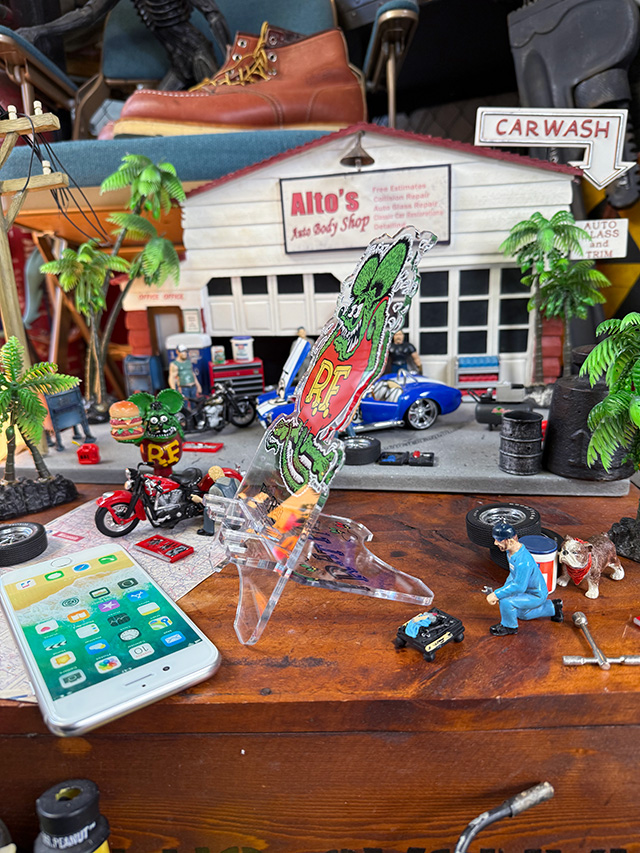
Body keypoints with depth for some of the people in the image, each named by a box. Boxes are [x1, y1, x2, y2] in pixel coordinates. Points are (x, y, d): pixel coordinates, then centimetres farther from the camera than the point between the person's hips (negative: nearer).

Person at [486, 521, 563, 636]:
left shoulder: (523, 561, -38)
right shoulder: (511, 551, -8)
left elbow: (519, 587, -34)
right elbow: (513, 575, 7)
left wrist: (497, 594, -30)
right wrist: (502, 590, -1)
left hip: (536, 595, -10)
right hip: (527, 589, 10)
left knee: (505, 601, -26)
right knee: (522, 614, 30)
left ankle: (509, 626, 1)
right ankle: (553, 607, 38)